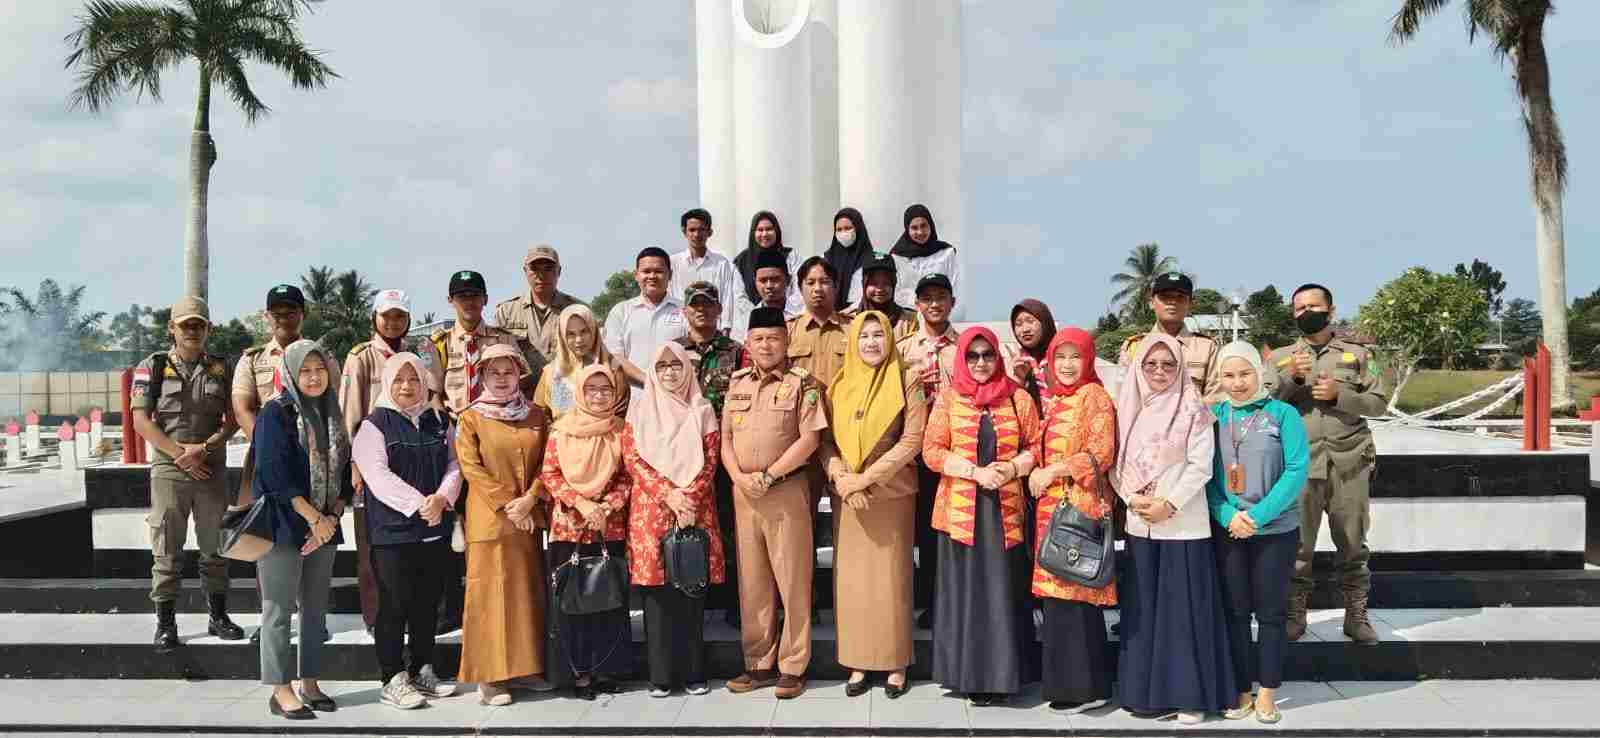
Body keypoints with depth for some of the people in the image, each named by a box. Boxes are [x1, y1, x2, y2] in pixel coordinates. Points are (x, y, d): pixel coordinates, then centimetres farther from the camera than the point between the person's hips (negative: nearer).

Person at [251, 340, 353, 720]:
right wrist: (314, 518, -15)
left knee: (316, 609, 11)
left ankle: (309, 683, 20)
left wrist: (332, 518, -5)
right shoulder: (276, 413, -7)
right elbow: (275, 473, -15)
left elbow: (344, 474, 10)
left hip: (325, 528, 6)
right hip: (283, 527, -6)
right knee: (279, 609, -2)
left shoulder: (332, 414, 11)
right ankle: (280, 691, 5)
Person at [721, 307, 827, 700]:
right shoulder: (737, 383, 13)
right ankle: (759, 663, 18)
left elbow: (809, 439, -10)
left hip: (787, 491, -5)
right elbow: (725, 439, 12)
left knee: (792, 581, 0)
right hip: (744, 492, 5)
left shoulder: (803, 383, -2)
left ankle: (792, 667, 9)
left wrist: (768, 476, -14)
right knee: (751, 581, 9)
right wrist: (739, 477, -5)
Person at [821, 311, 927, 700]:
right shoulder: (840, 384, 8)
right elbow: (827, 439, 7)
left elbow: (912, 440, -10)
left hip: (891, 493, -3)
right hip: (847, 495, 3)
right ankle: (858, 662, 13)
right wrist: (840, 477, -12)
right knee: (852, 577, 4)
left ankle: (896, 663, 11)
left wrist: (866, 477, -14)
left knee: (890, 578, 1)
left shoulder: (906, 380, -4)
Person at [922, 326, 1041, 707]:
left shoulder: (1018, 399, 6)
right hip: (960, 508, 0)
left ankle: (1000, 675, 10)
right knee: (965, 589, 2)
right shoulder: (947, 398, 4)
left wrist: (1011, 468, -10)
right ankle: (968, 674, 11)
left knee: (1002, 590, 1)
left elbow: (1035, 447, 9)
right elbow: (932, 451, -1)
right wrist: (975, 471, -12)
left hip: (1005, 507, 1)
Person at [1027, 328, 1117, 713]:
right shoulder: (1053, 398, 18)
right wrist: (1036, 471, 2)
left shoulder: (1095, 397, -5)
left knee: (1071, 592, -7)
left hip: (1080, 505, -7)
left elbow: (1101, 453, -13)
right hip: (1052, 505, 7)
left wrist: (1053, 472, -12)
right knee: (1057, 591, 6)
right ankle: (1065, 680, 13)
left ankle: (1083, 685, 1)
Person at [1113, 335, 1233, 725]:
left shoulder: (1193, 411, -4)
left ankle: (1189, 693, 6)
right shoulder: (1129, 407, 8)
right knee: (1144, 608, 7)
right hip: (1140, 523, 4)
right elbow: (1116, 461, 8)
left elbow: (1200, 466, -9)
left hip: (1184, 524, -4)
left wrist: (1169, 503, -16)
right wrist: (1132, 497, -7)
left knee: (1184, 607, -2)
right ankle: (1146, 690, 15)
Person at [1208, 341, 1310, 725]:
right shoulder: (1212, 416, 3)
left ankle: (1267, 693, 14)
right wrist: (1228, 516, -14)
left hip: (1276, 530, -2)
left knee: (1271, 610, 5)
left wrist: (1259, 515, -18)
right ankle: (1241, 692, 16)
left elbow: (1297, 470, -11)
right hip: (1227, 530, 2)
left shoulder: (1284, 414, -4)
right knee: (1234, 610, 7)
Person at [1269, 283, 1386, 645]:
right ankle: (1295, 615, 9)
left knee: (1352, 545, 6)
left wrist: (1340, 394, -11)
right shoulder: (1280, 357, 12)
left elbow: (1379, 402, 5)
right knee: (1296, 545, 0)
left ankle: (1357, 615, 15)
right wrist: (1290, 377, -12)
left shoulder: (1357, 354, 11)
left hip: (1349, 464, 0)